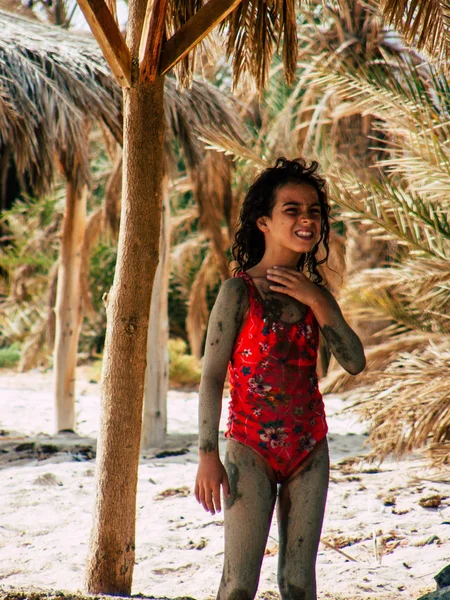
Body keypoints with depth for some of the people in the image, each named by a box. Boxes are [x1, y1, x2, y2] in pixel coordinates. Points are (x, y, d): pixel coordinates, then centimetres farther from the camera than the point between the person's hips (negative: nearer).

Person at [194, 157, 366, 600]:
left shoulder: (315, 293, 8)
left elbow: (355, 363, 0)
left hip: (309, 449, 5)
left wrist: (315, 301, -8)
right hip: (252, 448, -5)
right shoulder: (240, 290, -8)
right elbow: (211, 376, -8)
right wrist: (208, 455, -13)